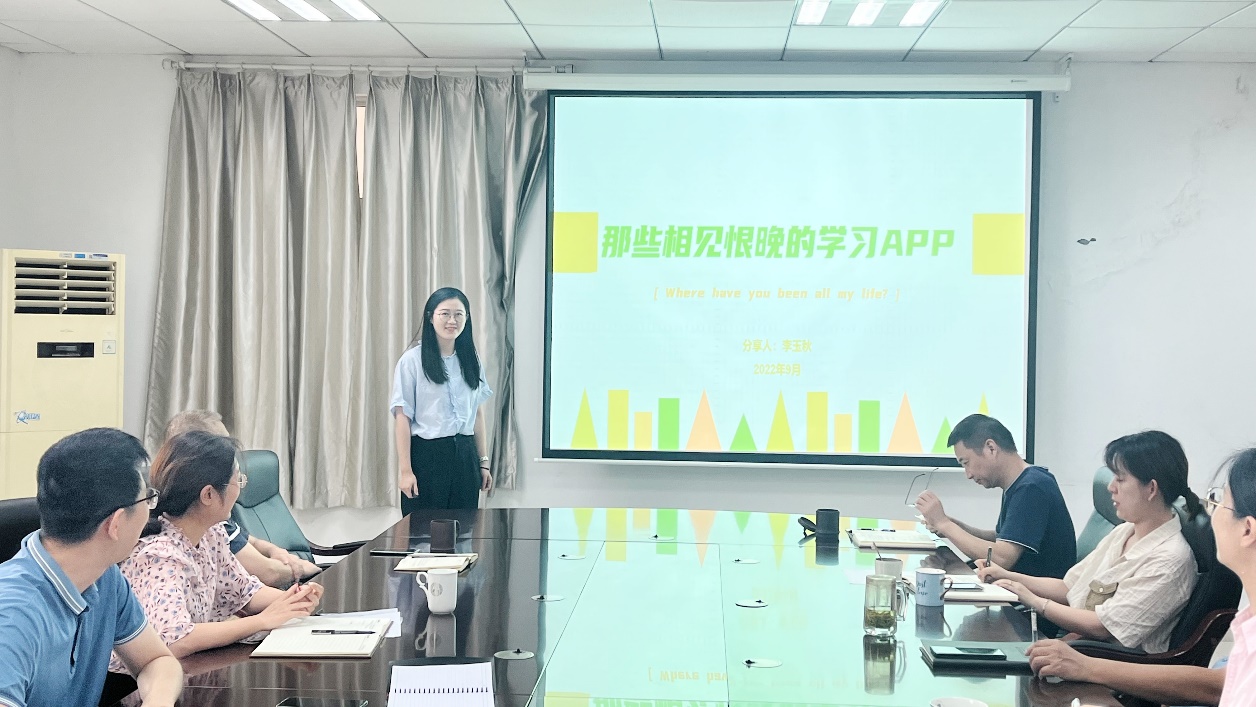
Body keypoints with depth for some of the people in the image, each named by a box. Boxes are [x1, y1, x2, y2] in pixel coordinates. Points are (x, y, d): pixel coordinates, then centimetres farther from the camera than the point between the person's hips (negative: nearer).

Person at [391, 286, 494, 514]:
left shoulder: (471, 359, 10)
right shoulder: (413, 359, -6)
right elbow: (402, 416, -7)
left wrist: (484, 462, 11)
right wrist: (405, 470, -11)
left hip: (465, 455, 4)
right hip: (427, 455, -4)